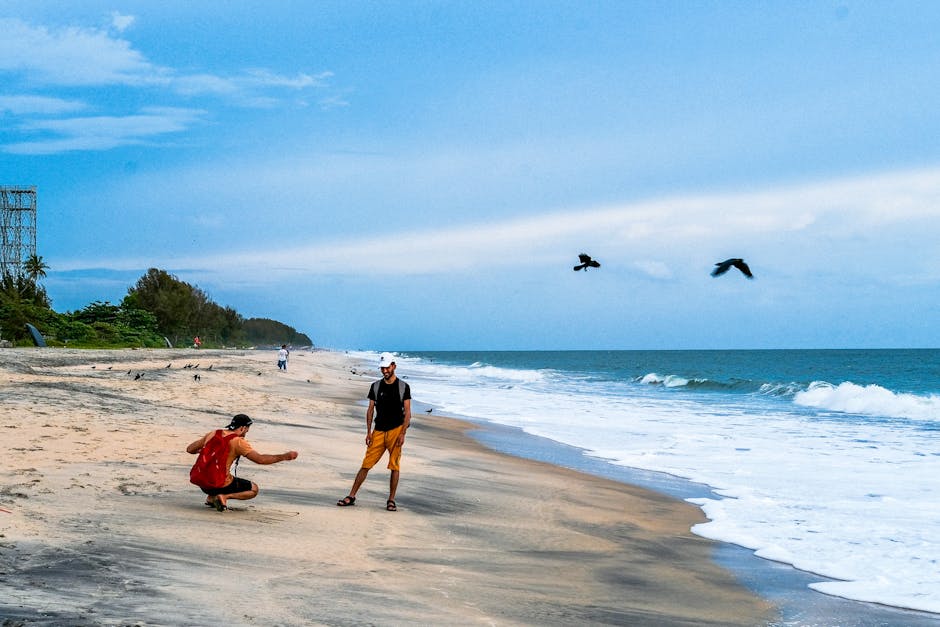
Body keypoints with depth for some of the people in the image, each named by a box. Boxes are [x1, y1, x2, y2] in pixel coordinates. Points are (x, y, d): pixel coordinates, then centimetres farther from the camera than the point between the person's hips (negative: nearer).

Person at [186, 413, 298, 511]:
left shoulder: (213, 434, 6)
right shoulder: (238, 442, -11)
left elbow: (190, 449, 12)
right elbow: (260, 459, -15)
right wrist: (284, 457, -9)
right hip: (220, 485, -6)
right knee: (254, 489, 12)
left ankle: (211, 497, 13)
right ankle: (225, 496, -9)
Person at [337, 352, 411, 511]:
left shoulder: (403, 387, 2)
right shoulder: (376, 386, 10)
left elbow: (407, 413, -1)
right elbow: (370, 410, 11)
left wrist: (403, 434, -10)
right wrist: (368, 431, 2)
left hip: (396, 430, -2)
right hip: (379, 431, 2)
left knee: (394, 466, -2)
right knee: (366, 464, 0)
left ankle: (391, 501, 7)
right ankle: (351, 496, 5)